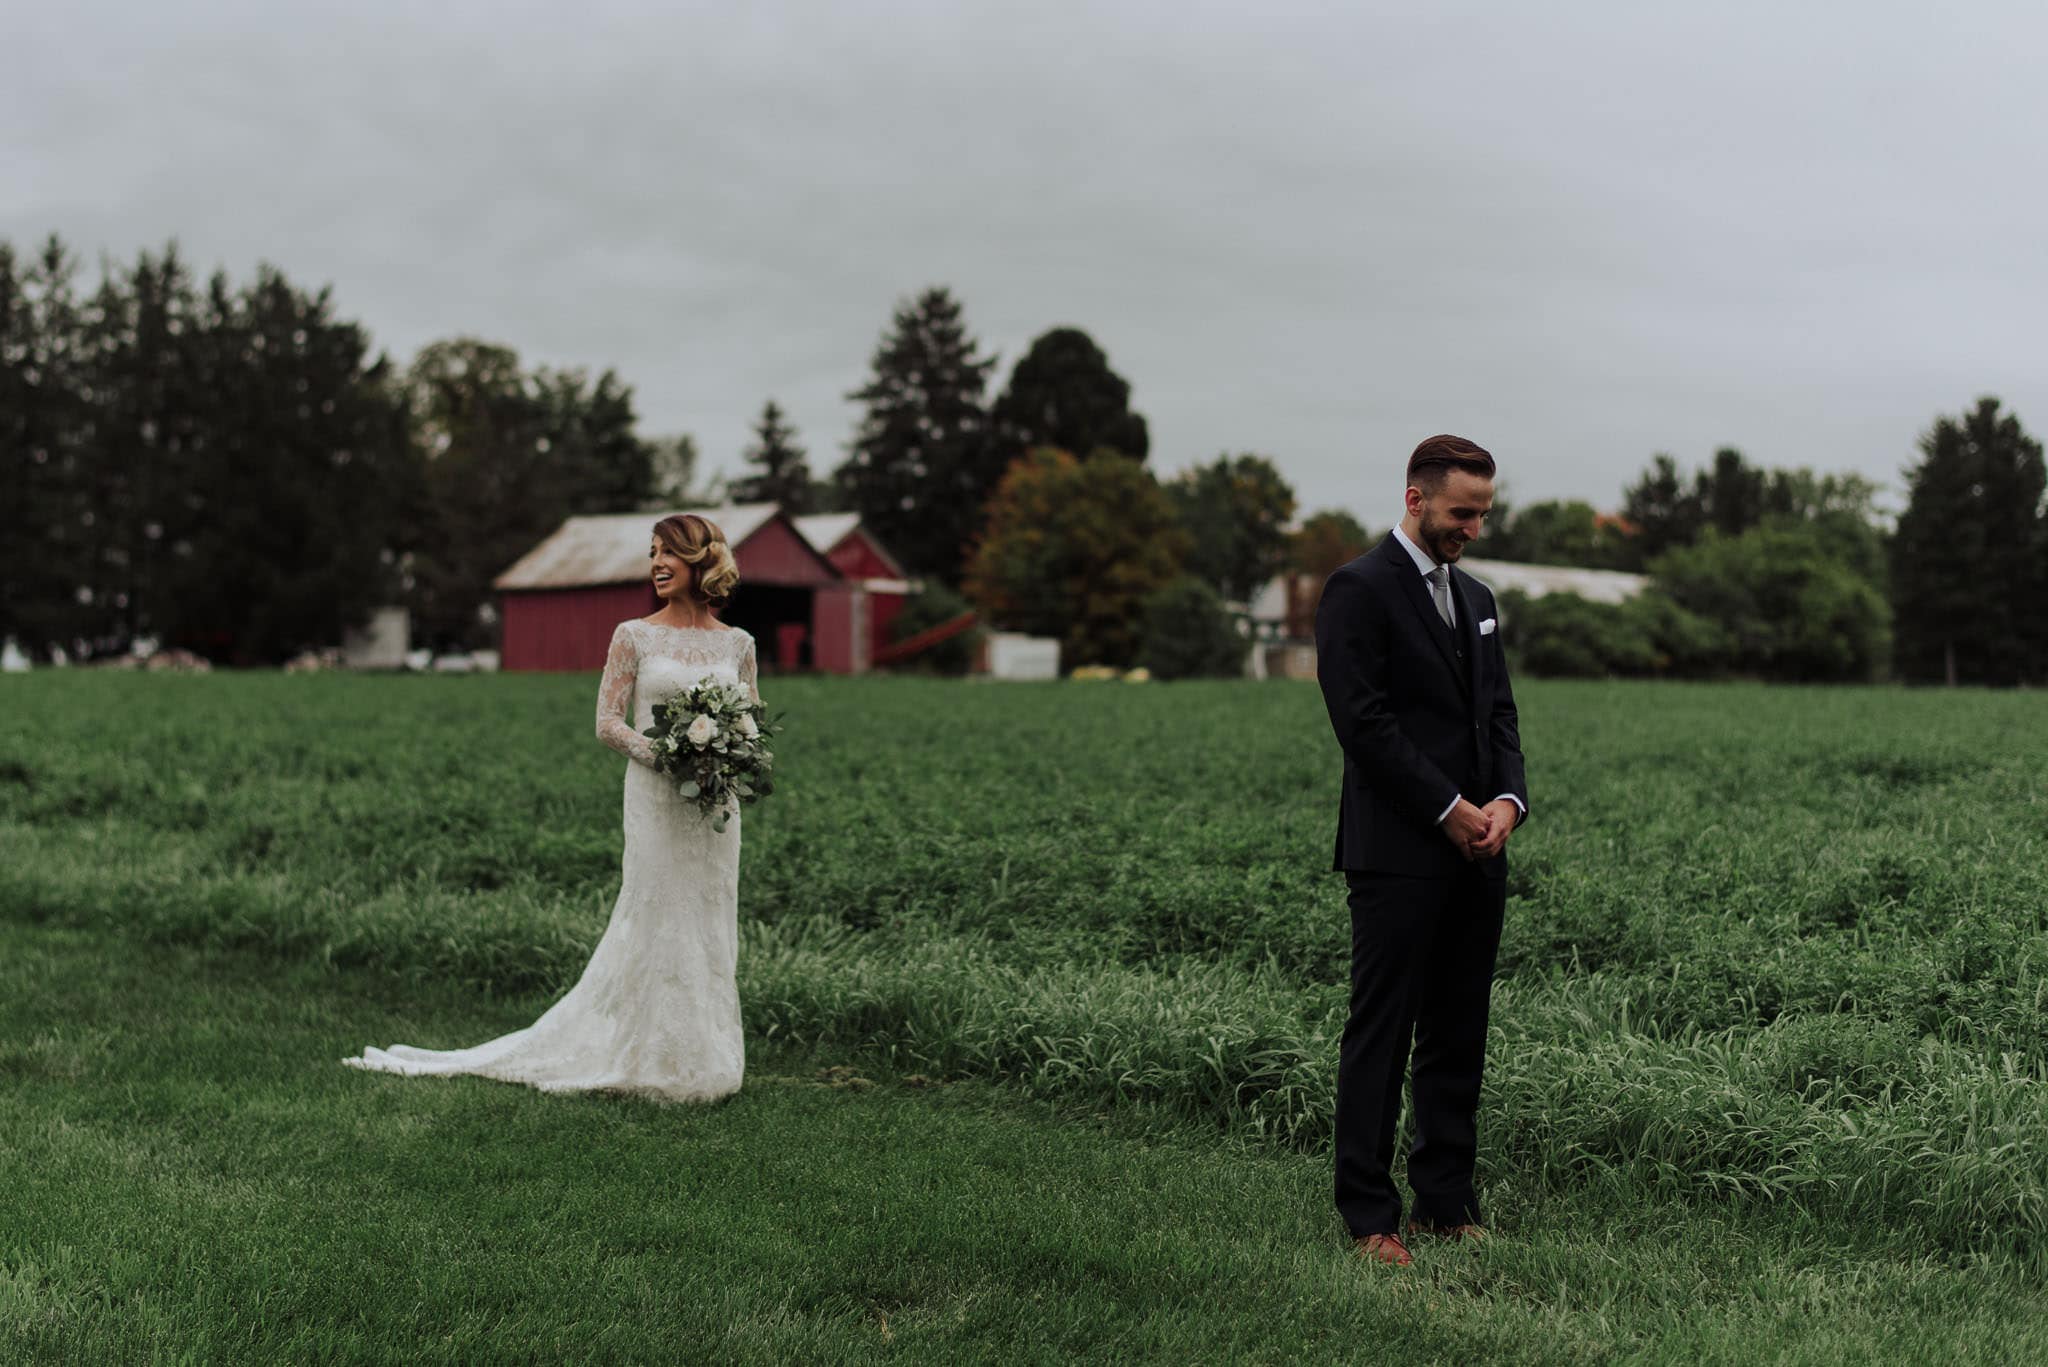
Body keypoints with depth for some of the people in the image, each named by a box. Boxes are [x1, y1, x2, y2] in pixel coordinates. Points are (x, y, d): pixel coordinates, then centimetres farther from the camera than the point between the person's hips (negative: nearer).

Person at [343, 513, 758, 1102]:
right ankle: (658, 1061, 6)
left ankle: (703, 1060, 16)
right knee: (657, 919, -3)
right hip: (655, 796, -3)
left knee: (710, 928, 6)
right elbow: (608, 723, -2)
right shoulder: (634, 636, 1)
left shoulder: (736, 643, 8)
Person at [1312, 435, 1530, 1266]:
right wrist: (1449, 809, -14)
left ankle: (1447, 1203, 19)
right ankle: (1369, 1217, 3)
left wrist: (1508, 799, -3)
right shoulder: (1359, 590, -7)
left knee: (1459, 1035, 11)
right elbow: (1363, 721, -15)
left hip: (1476, 854, 8)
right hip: (1399, 854, -8)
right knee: (1382, 1034, -3)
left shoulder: (1475, 598, 18)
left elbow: (1499, 712, 16)